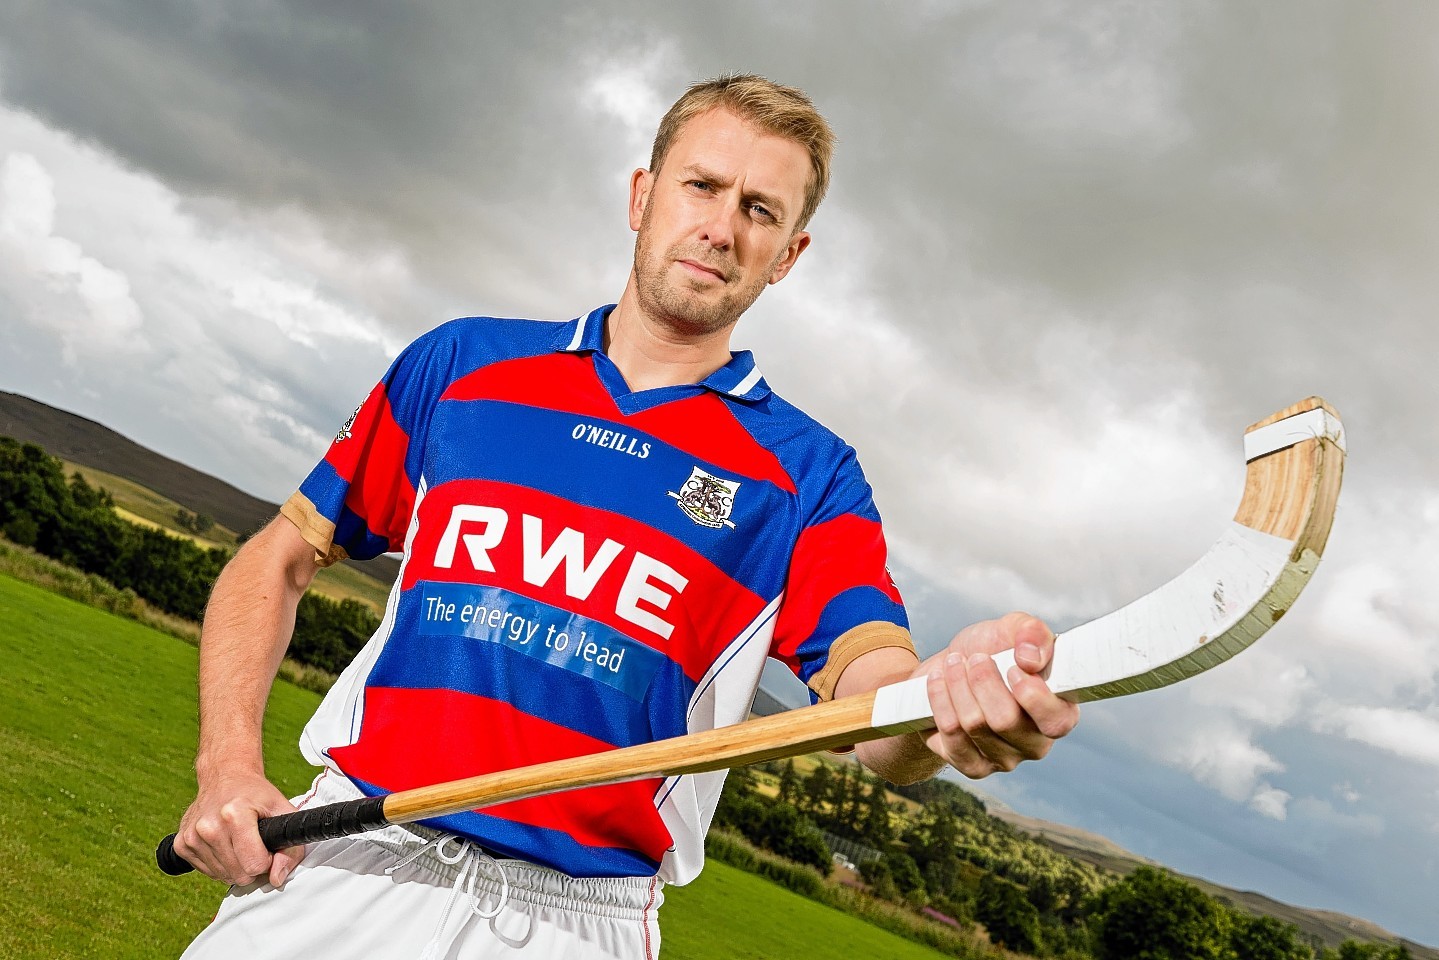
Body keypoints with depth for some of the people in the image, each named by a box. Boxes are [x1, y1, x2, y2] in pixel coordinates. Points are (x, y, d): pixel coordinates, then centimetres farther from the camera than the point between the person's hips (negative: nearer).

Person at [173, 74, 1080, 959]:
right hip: (348, 862, 1)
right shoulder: (460, 361, 6)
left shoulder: (807, 473, 1)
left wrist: (957, 700, -38)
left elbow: (874, 692, -14)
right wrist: (230, 766, -4)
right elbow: (277, 561, 10)